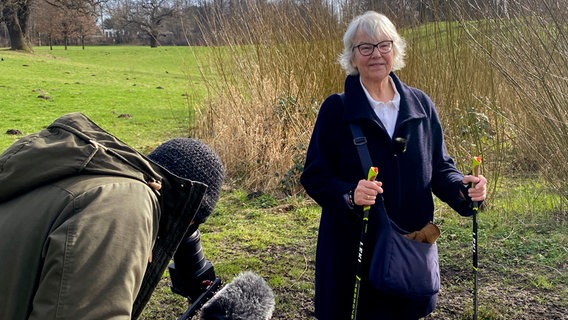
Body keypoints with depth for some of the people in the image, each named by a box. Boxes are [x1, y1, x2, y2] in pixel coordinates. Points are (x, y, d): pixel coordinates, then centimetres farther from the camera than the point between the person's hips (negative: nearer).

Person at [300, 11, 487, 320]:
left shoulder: (420, 105, 3)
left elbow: (439, 166, 8)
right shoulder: (336, 108, -7)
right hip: (354, 248, -3)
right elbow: (313, 175, -8)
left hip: (413, 246, 3)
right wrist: (349, 195, -27)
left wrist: (462, 187, -13)